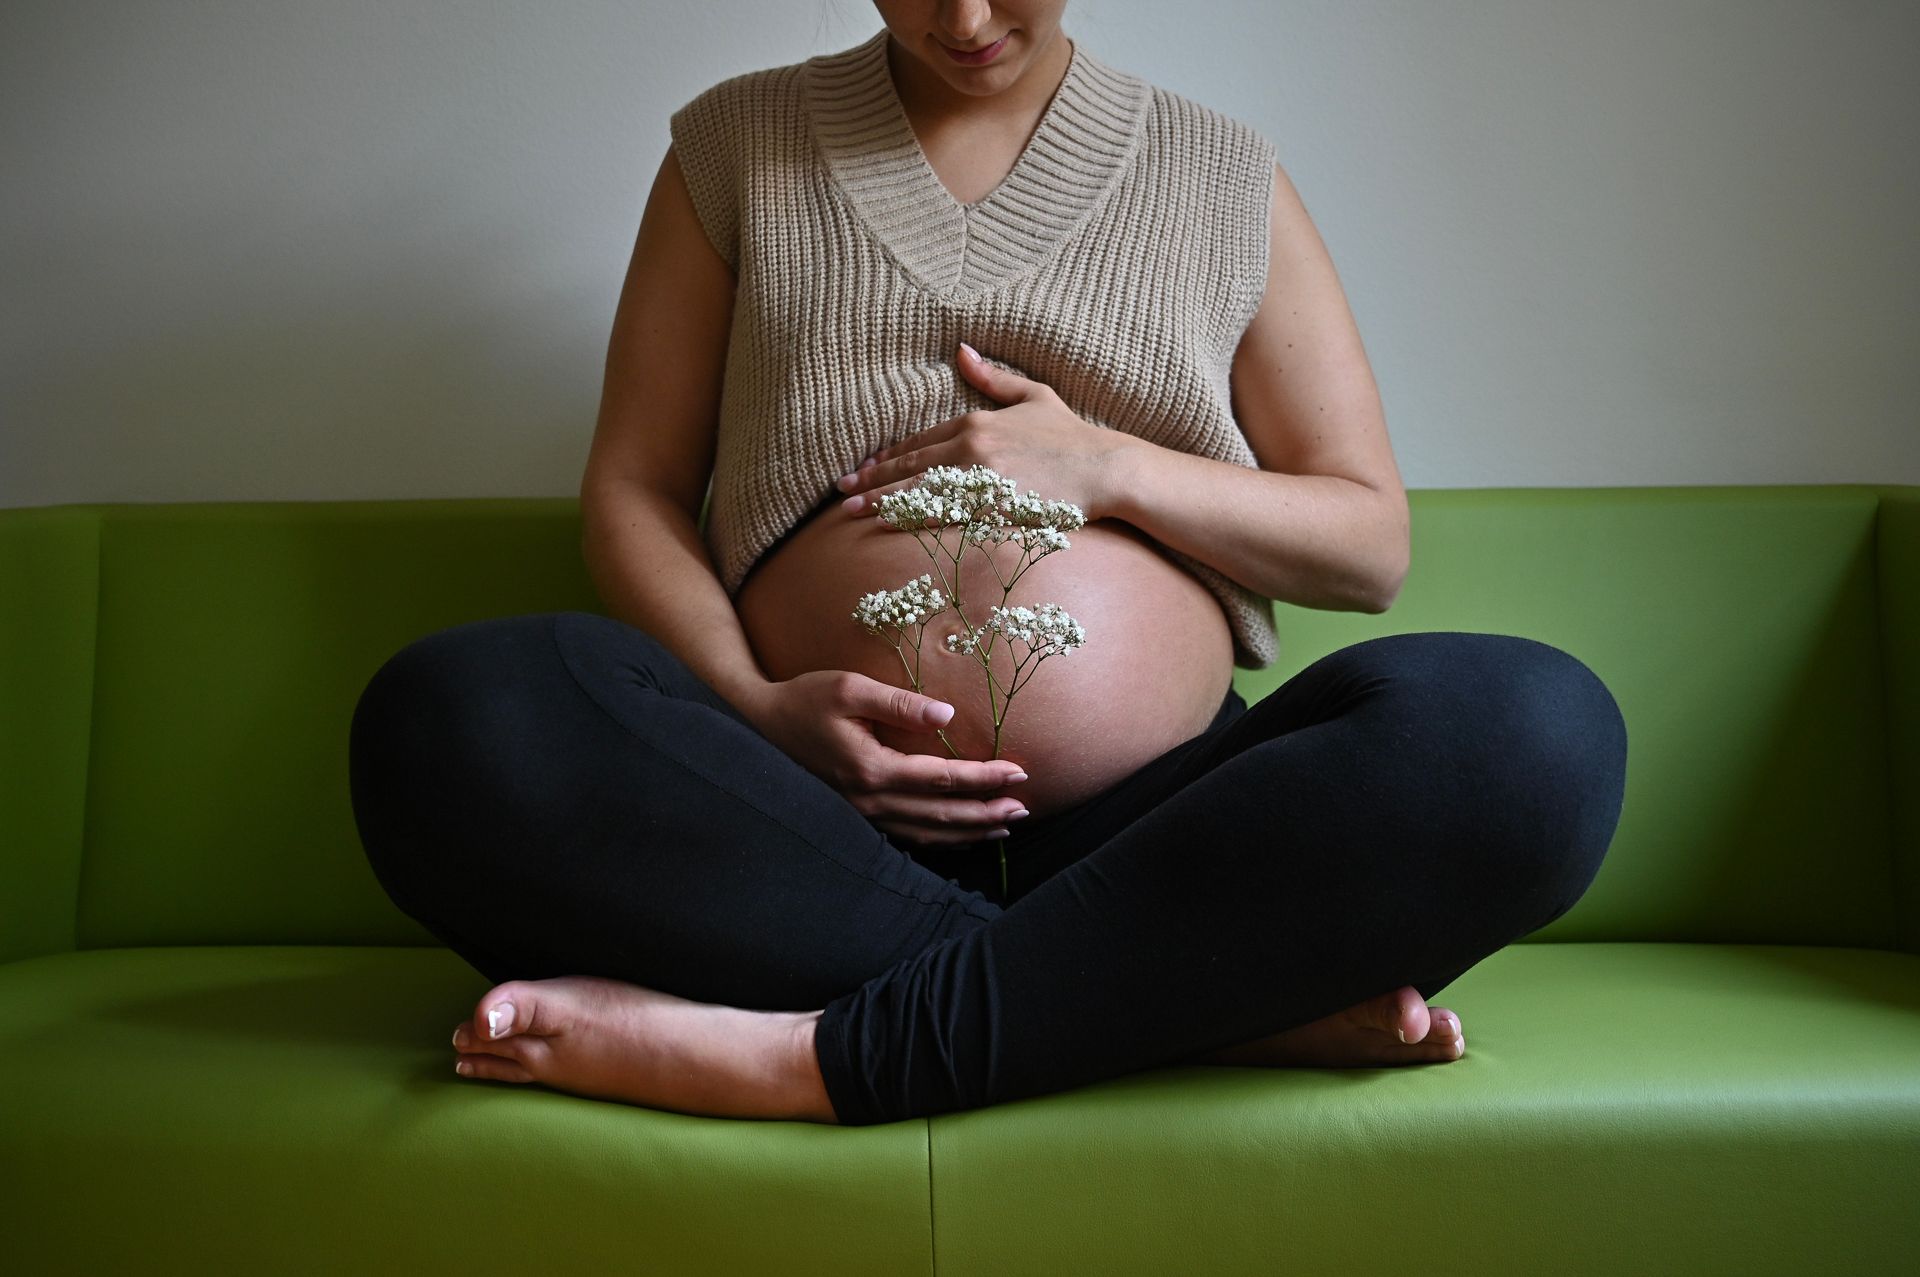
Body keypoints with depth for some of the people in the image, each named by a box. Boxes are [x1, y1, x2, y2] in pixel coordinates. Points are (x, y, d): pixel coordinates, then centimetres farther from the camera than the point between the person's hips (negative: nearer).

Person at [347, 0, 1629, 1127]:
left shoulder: (1227, 175, 16)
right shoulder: (737, 142, 16)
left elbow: (1371, 545, 13)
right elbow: (633, 489, 11)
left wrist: (1107, 466, -4)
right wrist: (755, 707, -9)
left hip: (1154, 829, 0)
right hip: (822, 826, 1)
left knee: (1539, 724, -27)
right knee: (451, 716, -28)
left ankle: (820, 1050, -28)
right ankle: (1235, 992, -26)